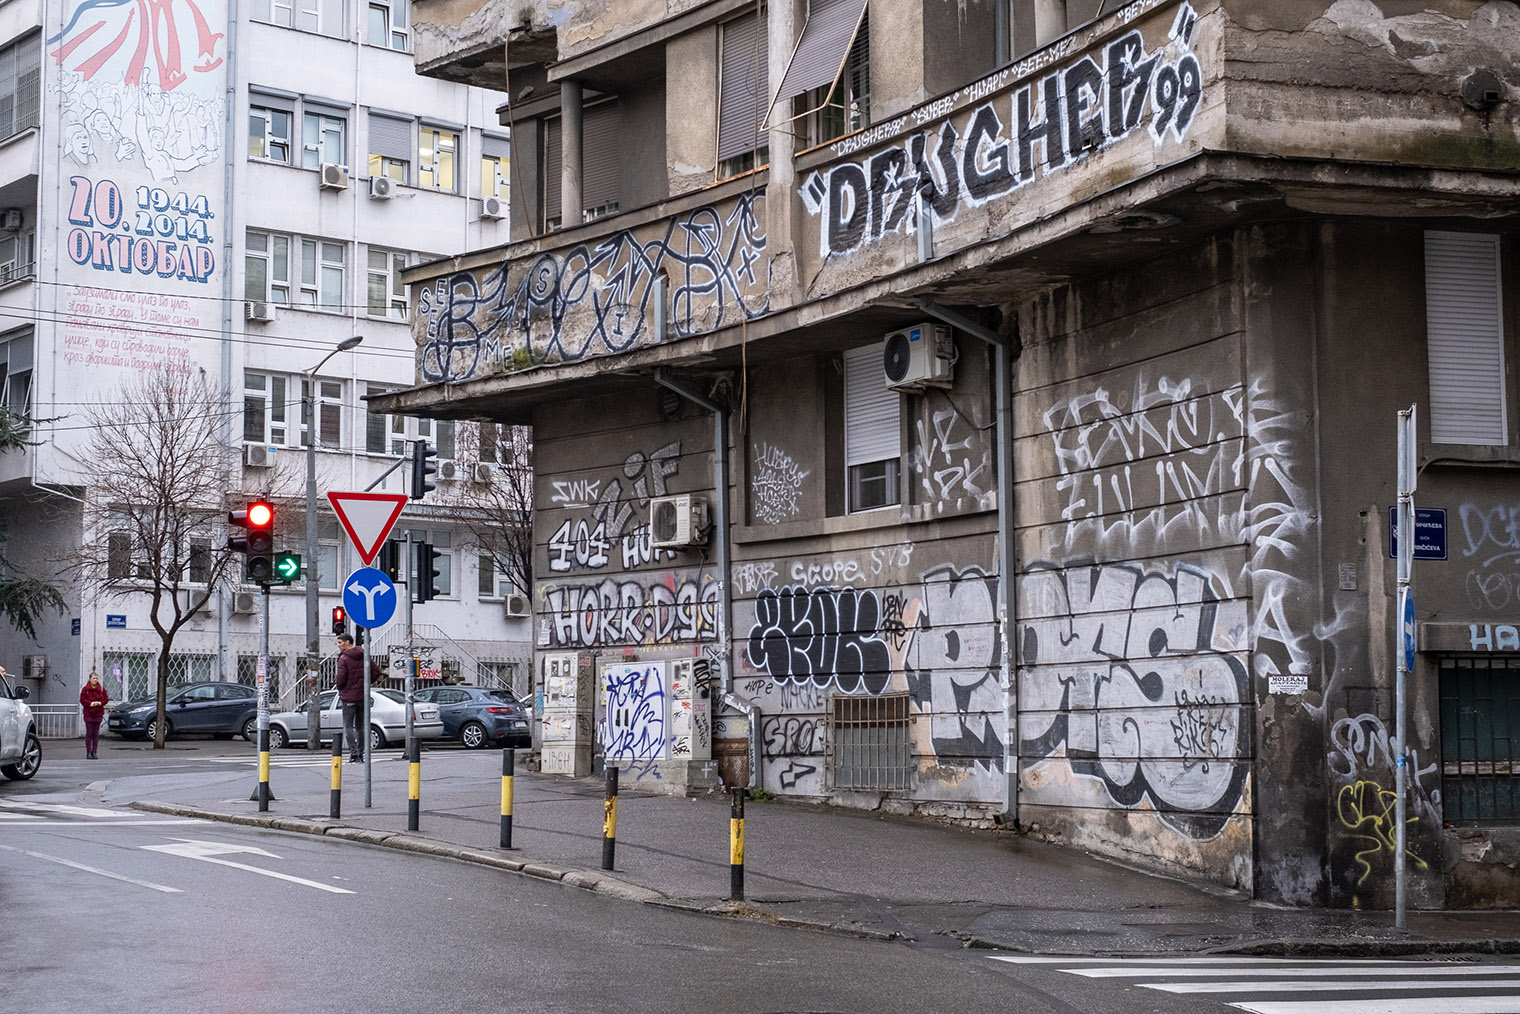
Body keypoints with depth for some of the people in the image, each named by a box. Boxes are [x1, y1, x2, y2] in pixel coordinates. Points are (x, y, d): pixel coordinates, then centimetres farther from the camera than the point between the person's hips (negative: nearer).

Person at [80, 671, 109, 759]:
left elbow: (106, 699, 8)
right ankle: (88, 752, 0)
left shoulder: (101, 689, 8)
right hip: (88, 714, -2)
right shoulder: (85, 689, 0)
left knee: (96, 733, 4)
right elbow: (82, 700, -3)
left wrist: (100, 703, -11)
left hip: (98, 714, 2)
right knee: (89, 733, -4)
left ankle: (94, 752, 8)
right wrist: (91, 704, -16)